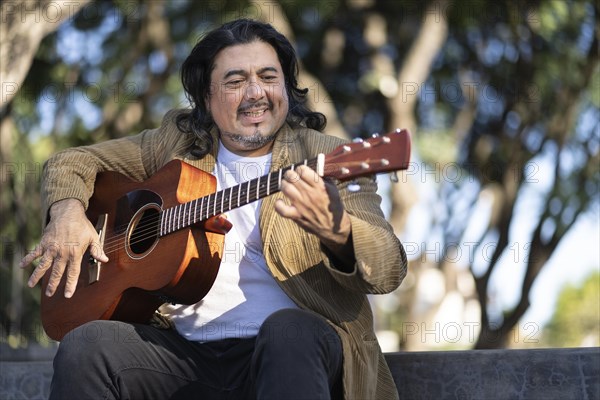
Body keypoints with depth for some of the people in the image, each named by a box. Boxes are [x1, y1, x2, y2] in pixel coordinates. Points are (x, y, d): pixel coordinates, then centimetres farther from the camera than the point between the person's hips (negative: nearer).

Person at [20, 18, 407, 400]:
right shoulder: (178, 143, 14)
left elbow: (390, 269, -10)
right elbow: (72, 162, 23)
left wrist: (336, 229, -33)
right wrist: (67, 211, -1)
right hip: (186, 352, 3)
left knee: (286, 330, -36)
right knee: (84, 346, -23)